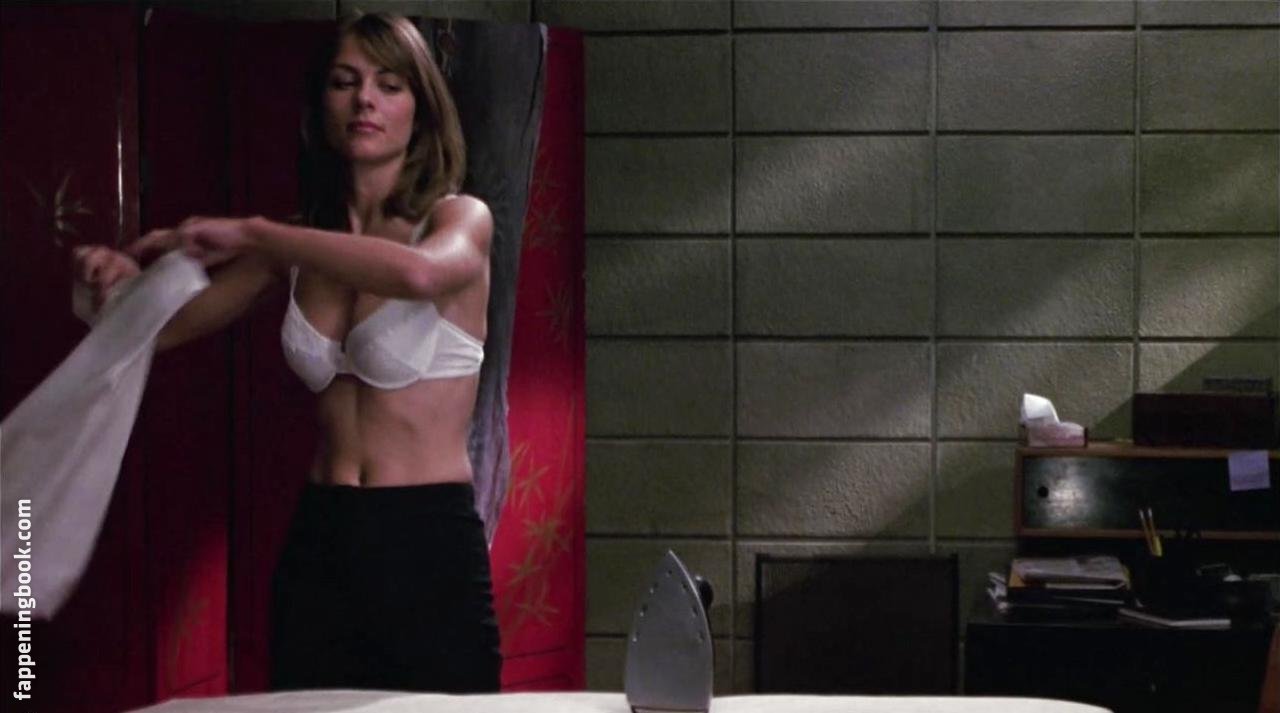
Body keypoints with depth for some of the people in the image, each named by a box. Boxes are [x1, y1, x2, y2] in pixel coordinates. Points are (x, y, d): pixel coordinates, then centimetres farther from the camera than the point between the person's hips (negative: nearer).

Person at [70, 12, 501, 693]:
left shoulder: (461, 220, -4)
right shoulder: (301, 247, 10)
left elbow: (418, 272, -29)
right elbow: (161, 326, 16)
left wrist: (250, 233, -21)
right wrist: (117, 278, -8)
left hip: (429, 541, -4)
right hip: (317, 541, 5)